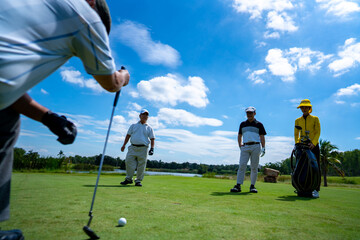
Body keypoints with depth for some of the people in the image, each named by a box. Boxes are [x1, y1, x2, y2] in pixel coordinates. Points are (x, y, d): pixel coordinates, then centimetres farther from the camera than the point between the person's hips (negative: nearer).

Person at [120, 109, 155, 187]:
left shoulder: (149, 128, 12)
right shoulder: (133, 125, 16)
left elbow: (152, 139, 8)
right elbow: (128, 135, 16)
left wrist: (152, 148, -5)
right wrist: (124, 145, 7)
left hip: (143, 148, -1)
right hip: (132, 148, 1)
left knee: (141, 166, -2)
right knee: (129, 162, -4)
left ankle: (138, 181, 11)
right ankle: (128, 179, 11)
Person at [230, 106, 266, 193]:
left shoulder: (259, 124, 10)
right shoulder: (243, 124, 17)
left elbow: (262, 137, 5)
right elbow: (239, 136, 22)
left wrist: (263, 148, -6)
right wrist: (240, 146, 10)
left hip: (255, 147, -1)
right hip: (245, 147, 2)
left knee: (254, 167, 0)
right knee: (242, 166, -9)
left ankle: (252, 186, 10)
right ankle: (238, 186, -10)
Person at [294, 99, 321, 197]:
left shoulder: (315, 119, 5)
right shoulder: (297, 120, 11)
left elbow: (318, 132, -3)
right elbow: (296, 134, 9)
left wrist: (313, 143, -17)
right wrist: (297, 143, -7)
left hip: (313, 145, -2)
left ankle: (316, 190, -2)